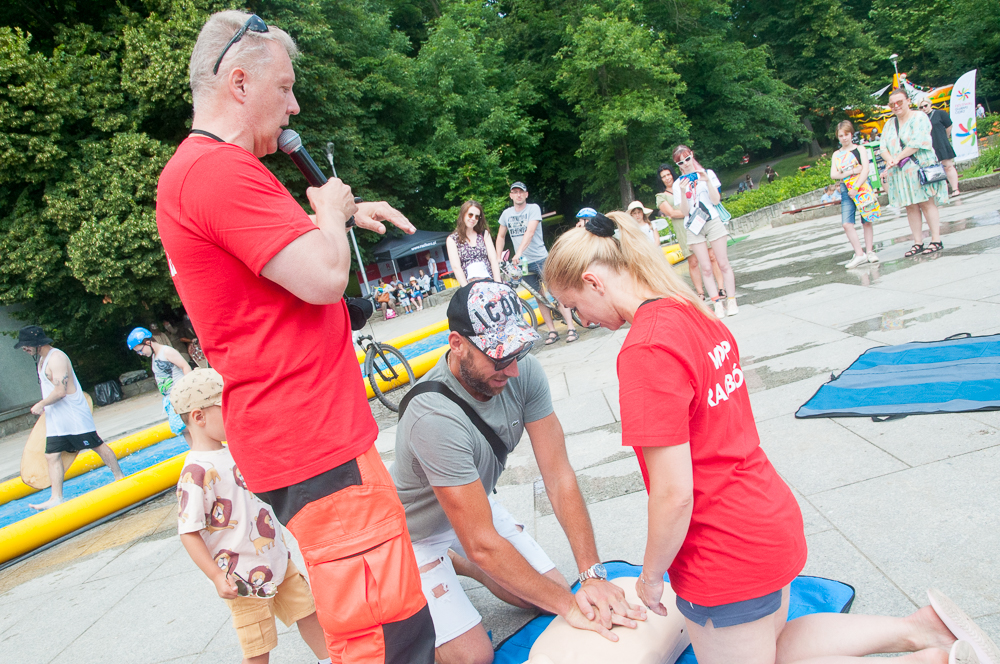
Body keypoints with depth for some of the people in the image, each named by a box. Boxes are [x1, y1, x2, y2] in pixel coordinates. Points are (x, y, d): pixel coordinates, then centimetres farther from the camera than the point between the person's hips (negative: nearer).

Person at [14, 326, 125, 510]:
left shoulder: (56, 358, -18)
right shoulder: (41, 359, 13)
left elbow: (61, 391, -24)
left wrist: (40, 405, -13)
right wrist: (44, 407, 19)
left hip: (74, 415, -9)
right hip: (55, 419, 9)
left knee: (97, 445, 2)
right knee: (52, 456, 3)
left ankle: (119, 476, 16)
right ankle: (56, 498, 5)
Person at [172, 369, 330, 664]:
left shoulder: (234, 452, 4)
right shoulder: (197, 471, -22)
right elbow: (188, 532, -21)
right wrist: (217, 577, -23)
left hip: (277, 560, 8)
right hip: (244, 579, -8)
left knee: (307, 611, 19)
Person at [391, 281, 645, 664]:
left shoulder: (524, 373, -22)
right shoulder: (435, 418, -39)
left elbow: (560, 479, -19)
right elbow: (483, 545, -34)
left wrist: (593, 575, -26)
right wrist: (568, 606, -28)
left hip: (475, 504, 6)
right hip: (416, 531, -6)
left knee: (553, 591, 7)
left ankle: (456, 563, 25)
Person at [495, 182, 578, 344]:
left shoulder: (533, 209, -7)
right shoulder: (506, 213, 8)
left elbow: (530, 232, -21)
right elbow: (501, 236, 19)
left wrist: (519, 252, -33)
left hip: (541, 259, -4)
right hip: (523, 263, 4)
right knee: (540, 297, 8)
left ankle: (571, 328, -6)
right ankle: (552, 331, 13)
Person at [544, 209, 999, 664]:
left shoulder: (645, 350, -28)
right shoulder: (696, 314, 0)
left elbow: (673, 495, -26)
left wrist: (651, 575, -9)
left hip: (723, 557, -9)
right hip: (773, 520, 9)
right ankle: (920, 627, 21)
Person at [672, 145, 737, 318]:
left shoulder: (707, 174, 5)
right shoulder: (678, 184, 4)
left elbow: (716, 200, -5)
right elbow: (685, 212, -3)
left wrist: (707, 181, -16)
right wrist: (682, 192, -18)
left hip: (712, 221, 0)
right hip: (694, 227, 0)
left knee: (723, 264, -2)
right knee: (706, 268, -4)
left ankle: (731, 301, 3)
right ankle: (717, 304, 0)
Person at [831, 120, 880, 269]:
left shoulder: (860, 150, 3)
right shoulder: (836, 154, 11)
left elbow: (865, 169, -7)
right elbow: (833, 174, 1)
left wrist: (856, 187, -17)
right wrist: (852, 171, -11)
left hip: (862, 188, -2)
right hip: (846, 190, 2)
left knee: (866, 221, 2)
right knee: (847, 223, -10)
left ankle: (869, 251, 12)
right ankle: (859, 253, -5)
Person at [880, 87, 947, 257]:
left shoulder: (919, 118, -2)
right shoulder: (889, 124, 16)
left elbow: (916, 143, -14)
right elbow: (883, 148, 7)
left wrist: (896, 159, -15)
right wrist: (890, 160, -14)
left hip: (920, 167, -5)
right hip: (900, 173, 5)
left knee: (926, 203, -6)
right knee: (910, 206, 4)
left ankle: (936, 240, -2)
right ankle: (918, 243, 7)